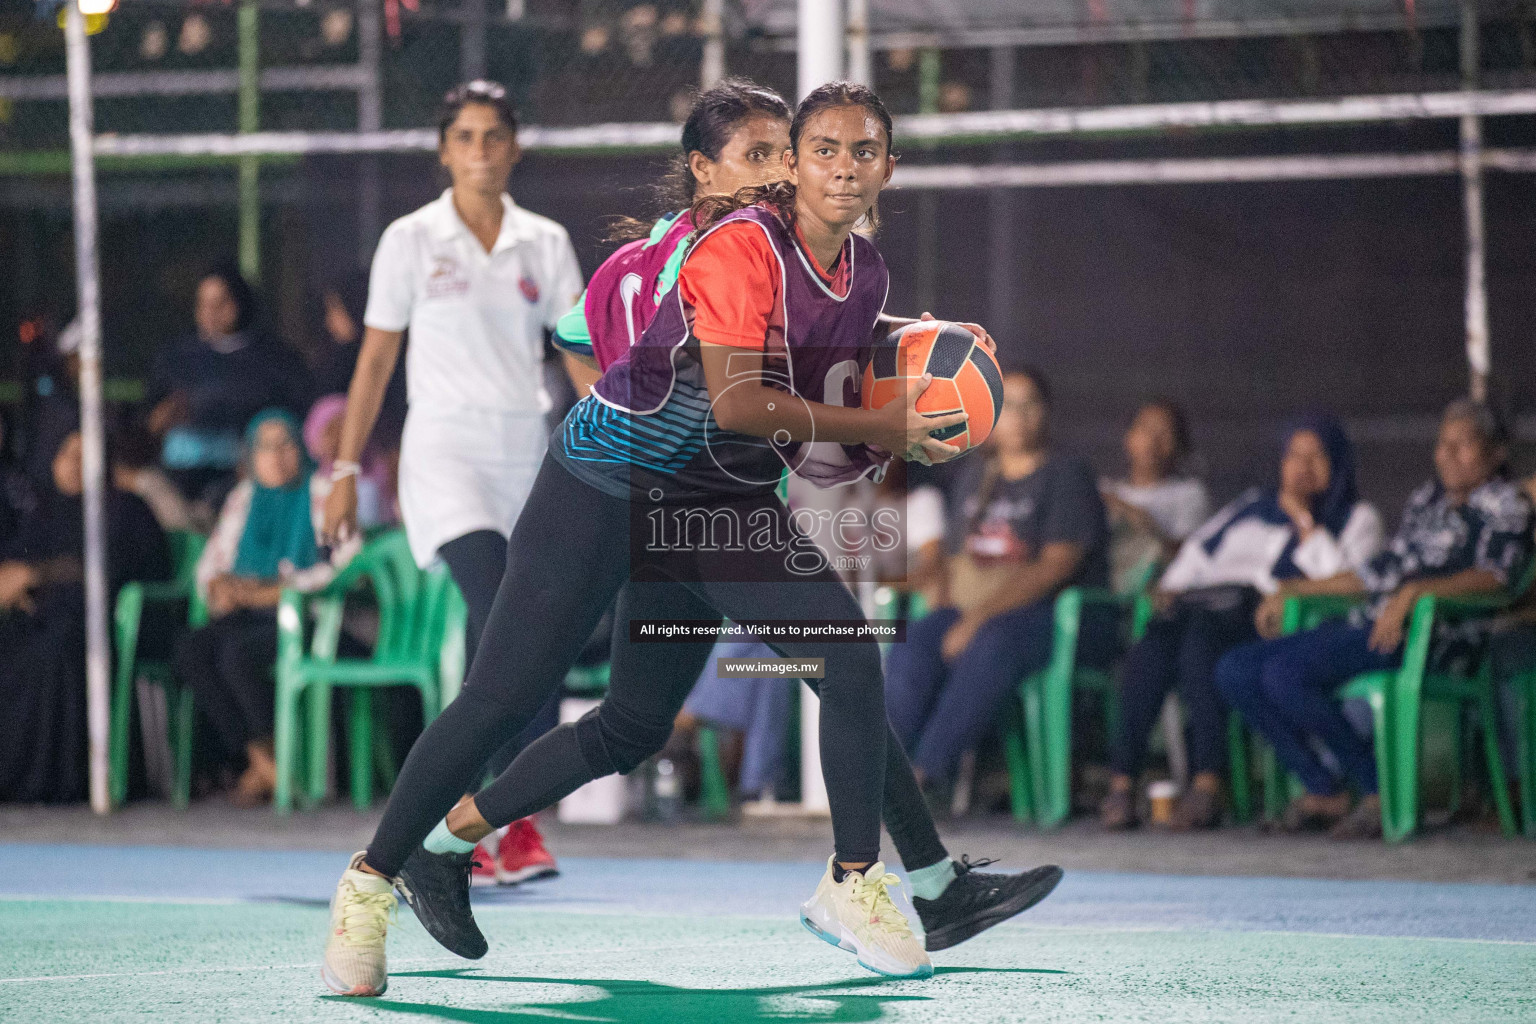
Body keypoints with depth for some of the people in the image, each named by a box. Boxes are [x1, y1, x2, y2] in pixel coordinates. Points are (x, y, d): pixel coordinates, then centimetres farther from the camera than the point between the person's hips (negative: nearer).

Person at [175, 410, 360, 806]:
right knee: (191, 651, -24)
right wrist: (222, 587, -5)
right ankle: (260, 760, -25)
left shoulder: (322, 494, 1)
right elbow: (211, 563, 21)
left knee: (237, 653, -33)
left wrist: (272, 592, -16)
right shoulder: (244, 498, 20)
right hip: (248, 617, 6)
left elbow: (346, 564, -11)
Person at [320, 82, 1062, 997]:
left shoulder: (866, 273, 3)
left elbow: (831, 397, 19)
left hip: (728, 504, 7)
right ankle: (371, 881, 5)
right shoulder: (745, 243, -21)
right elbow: (736, 403, -29)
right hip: (611, 483, -6)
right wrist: (882, 429, -23)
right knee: (505, 697, -7)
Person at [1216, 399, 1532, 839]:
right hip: (1367, 622, 9)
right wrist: (1293, 590, 28)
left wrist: (1413, 592, -30)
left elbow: (1494, 575, -16)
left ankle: (1381, 790, -18)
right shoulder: (1427, 499, 26)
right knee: (1234, 670, -6)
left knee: (1286, 674, -30)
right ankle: (1322, 791, -4)